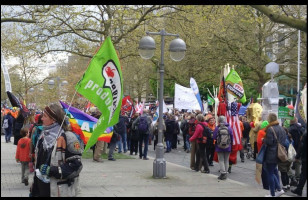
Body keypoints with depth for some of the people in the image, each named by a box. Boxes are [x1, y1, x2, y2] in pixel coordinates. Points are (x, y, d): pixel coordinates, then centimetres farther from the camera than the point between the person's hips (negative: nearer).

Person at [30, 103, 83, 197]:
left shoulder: (67, 138, -14)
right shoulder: (44, 136, 9)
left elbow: (75, 166, -15)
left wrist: (52, 171, -22)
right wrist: (33, 190, 18)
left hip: (60, 192, -6)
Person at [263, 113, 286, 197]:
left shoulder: (270, 129, -18)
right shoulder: (281, 128, 8)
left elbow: (269, 142, -23)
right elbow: (284, 140, 14)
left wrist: (263, 140, -5)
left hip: (270, 155, -8)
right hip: (278, 154, 8)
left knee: (270, 173, 1)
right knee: (274, 170, 24)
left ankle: (273, 194, 6)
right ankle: (279, 189, 17)